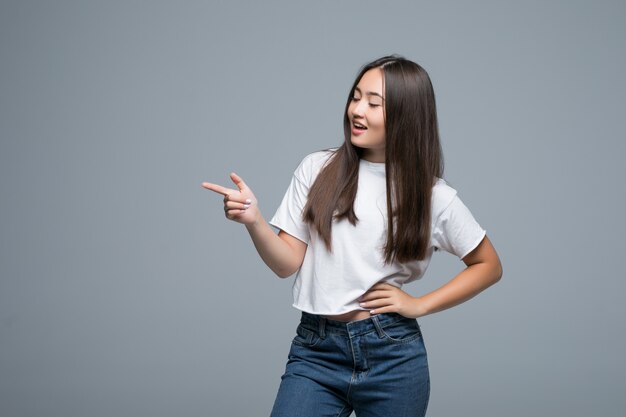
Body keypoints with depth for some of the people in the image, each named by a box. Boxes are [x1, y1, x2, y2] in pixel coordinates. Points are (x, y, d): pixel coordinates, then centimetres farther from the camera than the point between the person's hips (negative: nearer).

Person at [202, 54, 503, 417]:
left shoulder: (433, 196, -1)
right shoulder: (317, 170, 2)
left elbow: (489, 266, 9)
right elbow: (287, 263, 2)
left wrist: (419, 305, -1)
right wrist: (254, 221, -17)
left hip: (393, 355, 0)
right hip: (315, 350, 1)